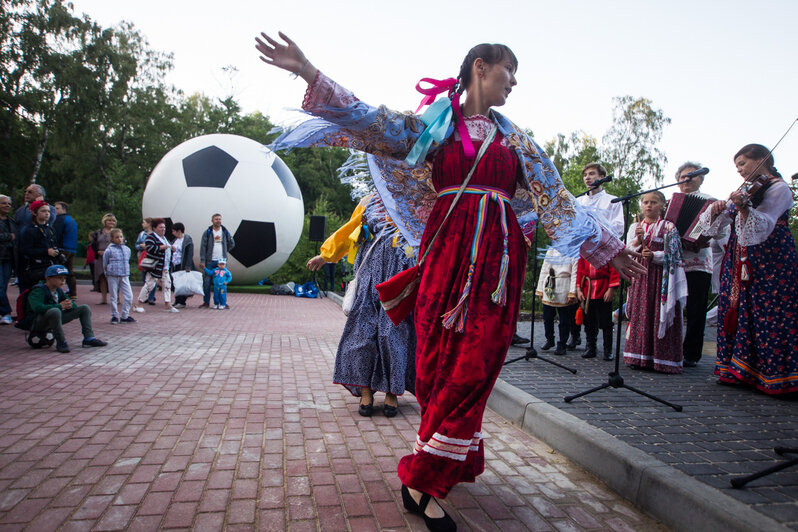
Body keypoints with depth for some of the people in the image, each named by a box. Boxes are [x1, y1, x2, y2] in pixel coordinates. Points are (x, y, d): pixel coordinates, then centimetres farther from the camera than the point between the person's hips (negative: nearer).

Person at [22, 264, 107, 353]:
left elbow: (74, 305, 14)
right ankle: (61, 343, -28)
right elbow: (38, 307, -36)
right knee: (55, 311, -43)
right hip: (36, 324, -8)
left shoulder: (59, 290, 9)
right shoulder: (38, 291, -17)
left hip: (54, 320, 9)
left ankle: (89, 339, -5)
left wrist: (70, 305, -12)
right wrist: (60, 306, -27)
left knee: (84, 308, 4)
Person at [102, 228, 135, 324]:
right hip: (113, 276, -4)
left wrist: (126, 271, 12)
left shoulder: (127, 249, 9)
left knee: (129, 296, -2)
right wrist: (108, 273, -2)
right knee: (113, 297, 5)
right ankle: (114, 316, 17)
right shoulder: (109, 250, -4)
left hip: (125, 276, 4)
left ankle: (125, 316, 9)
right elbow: (105, 265, 3)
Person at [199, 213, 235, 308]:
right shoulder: (207, 232, 1)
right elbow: (203, 247, -3)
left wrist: (224, 251, 11)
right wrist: (202, 261, -9)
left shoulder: (225, 232, 7)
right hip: (210, 261, -1)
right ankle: (206, 302, 8)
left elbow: (232, 244, 19)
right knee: (207, 282, -2)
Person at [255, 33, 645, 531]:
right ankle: (456, 460, 16)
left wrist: (606, 248, 18)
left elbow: (557, 199, 18)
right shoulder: (434, 125, 10)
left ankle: (424, 482, 6)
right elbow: (369, 120, 0)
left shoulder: (515, 138, 19)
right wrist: (309, 73, -9)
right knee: (441, 363, -2)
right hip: (448, 251, -2)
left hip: (499, 257, 2)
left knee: (473, 366, -5)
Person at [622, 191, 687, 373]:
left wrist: (654, 255, -19)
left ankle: (661, 359, -1)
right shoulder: (635, 227, 14)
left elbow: (673, 254, -4)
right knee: (639, 315, 2)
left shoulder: (668, 227, 4)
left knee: (660, 315, -6)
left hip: (661, 277, -3)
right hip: (640, 276, 3)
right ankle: (639, 356, 7)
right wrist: (637, 240, -12)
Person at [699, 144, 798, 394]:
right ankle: (739, 369, 13)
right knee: (736, 311, 6)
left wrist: (743, 208, -39)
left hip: (770, 261, -7)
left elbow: (762, 227, -22)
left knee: (769, 317, -7)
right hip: (741, 262, 8)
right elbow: (715, 224, 12)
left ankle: (775, 376, 0)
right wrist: (716, 209, -9)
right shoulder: (745, 190, 17)